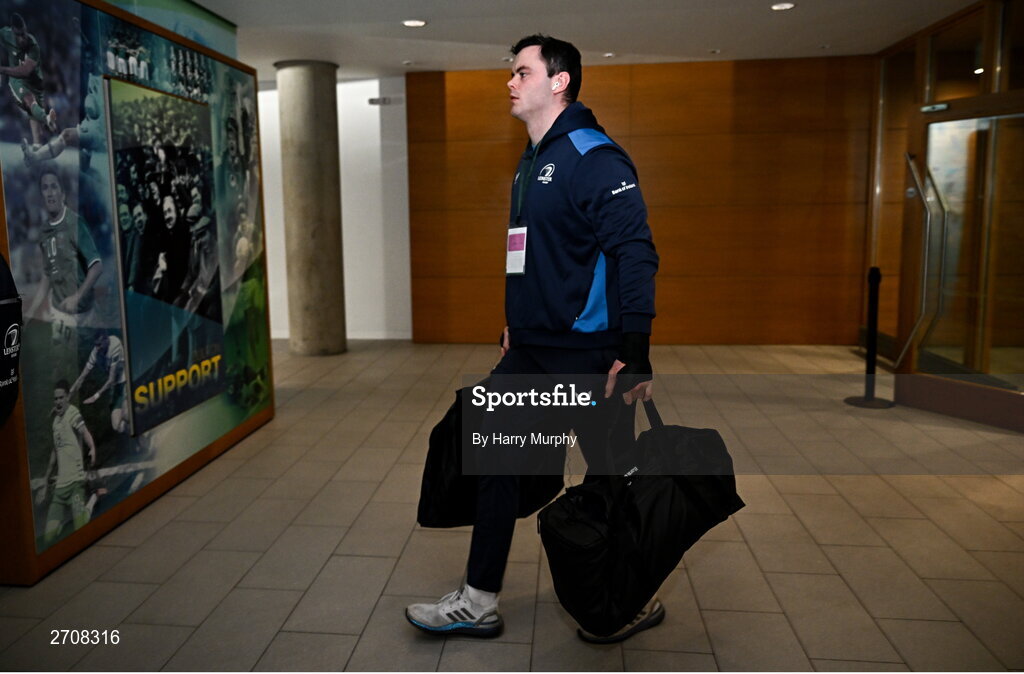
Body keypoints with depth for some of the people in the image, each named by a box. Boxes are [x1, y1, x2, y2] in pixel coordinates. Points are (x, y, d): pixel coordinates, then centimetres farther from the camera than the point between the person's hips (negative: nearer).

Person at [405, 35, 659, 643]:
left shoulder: (594, 158, -14)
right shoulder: (532, 163, 16)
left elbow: (634, 254, -21)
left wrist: (635, 354, -26)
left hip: (588, 357, -9)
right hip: (531, 353, 10)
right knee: (495, 459, 10)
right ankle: (479, 603, 22)